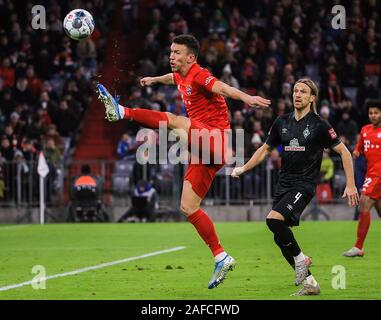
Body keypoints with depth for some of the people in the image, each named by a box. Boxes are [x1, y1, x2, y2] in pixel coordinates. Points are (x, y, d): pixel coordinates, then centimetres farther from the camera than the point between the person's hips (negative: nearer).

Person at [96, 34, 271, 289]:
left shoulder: (198, 75, -9)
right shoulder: (181, 76, 17)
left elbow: (222, 88, -30)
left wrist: (245, 97, -48)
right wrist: (154, 79, 63)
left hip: (215, 139, -9)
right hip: (204, 149, 9)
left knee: (172, 120, -28)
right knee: (188, 207, 5)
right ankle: (221, 258, 7)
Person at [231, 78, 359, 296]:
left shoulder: (319, 125, -6)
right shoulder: (282, 123, 9)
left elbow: (344, 151, -2)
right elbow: (266, 149, 22)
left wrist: (351, 185, -7)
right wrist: (244, 168, 12)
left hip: (304, 185, -6)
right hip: (284, 184, 6)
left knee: (274, 219, -27)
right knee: (281, 238, 0)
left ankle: (300, 259, -6)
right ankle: (309, 283, 10)